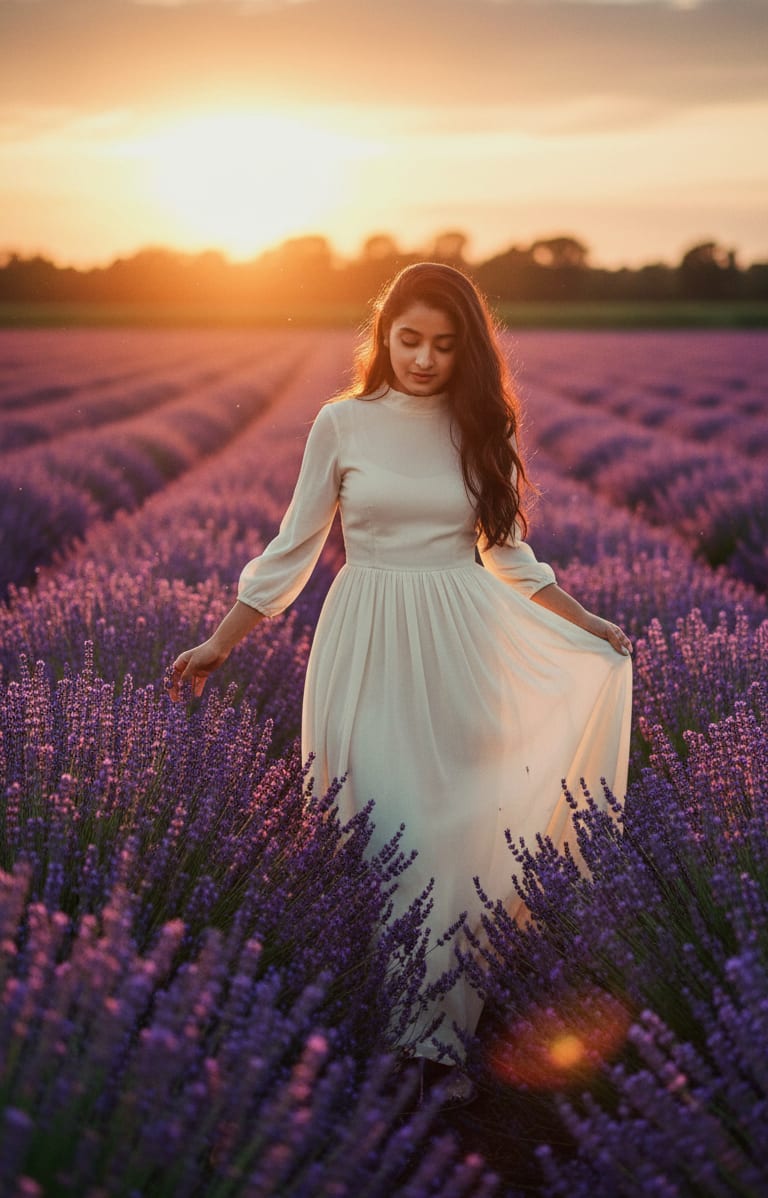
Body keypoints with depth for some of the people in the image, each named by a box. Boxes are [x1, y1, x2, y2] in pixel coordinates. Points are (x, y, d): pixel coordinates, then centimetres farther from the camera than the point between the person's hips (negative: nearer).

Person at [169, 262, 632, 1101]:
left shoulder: (482, 427, 4)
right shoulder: (342, 423, -1)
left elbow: (508, 552, 16)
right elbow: (293, 548, 5)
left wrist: (585, 624, 17)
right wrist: (222, 642, 2)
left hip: (460, 650, 2)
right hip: (368, 648, -1)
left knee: (459, 828, 3)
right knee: (373, 830, -1)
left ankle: (451, 1018, 19)